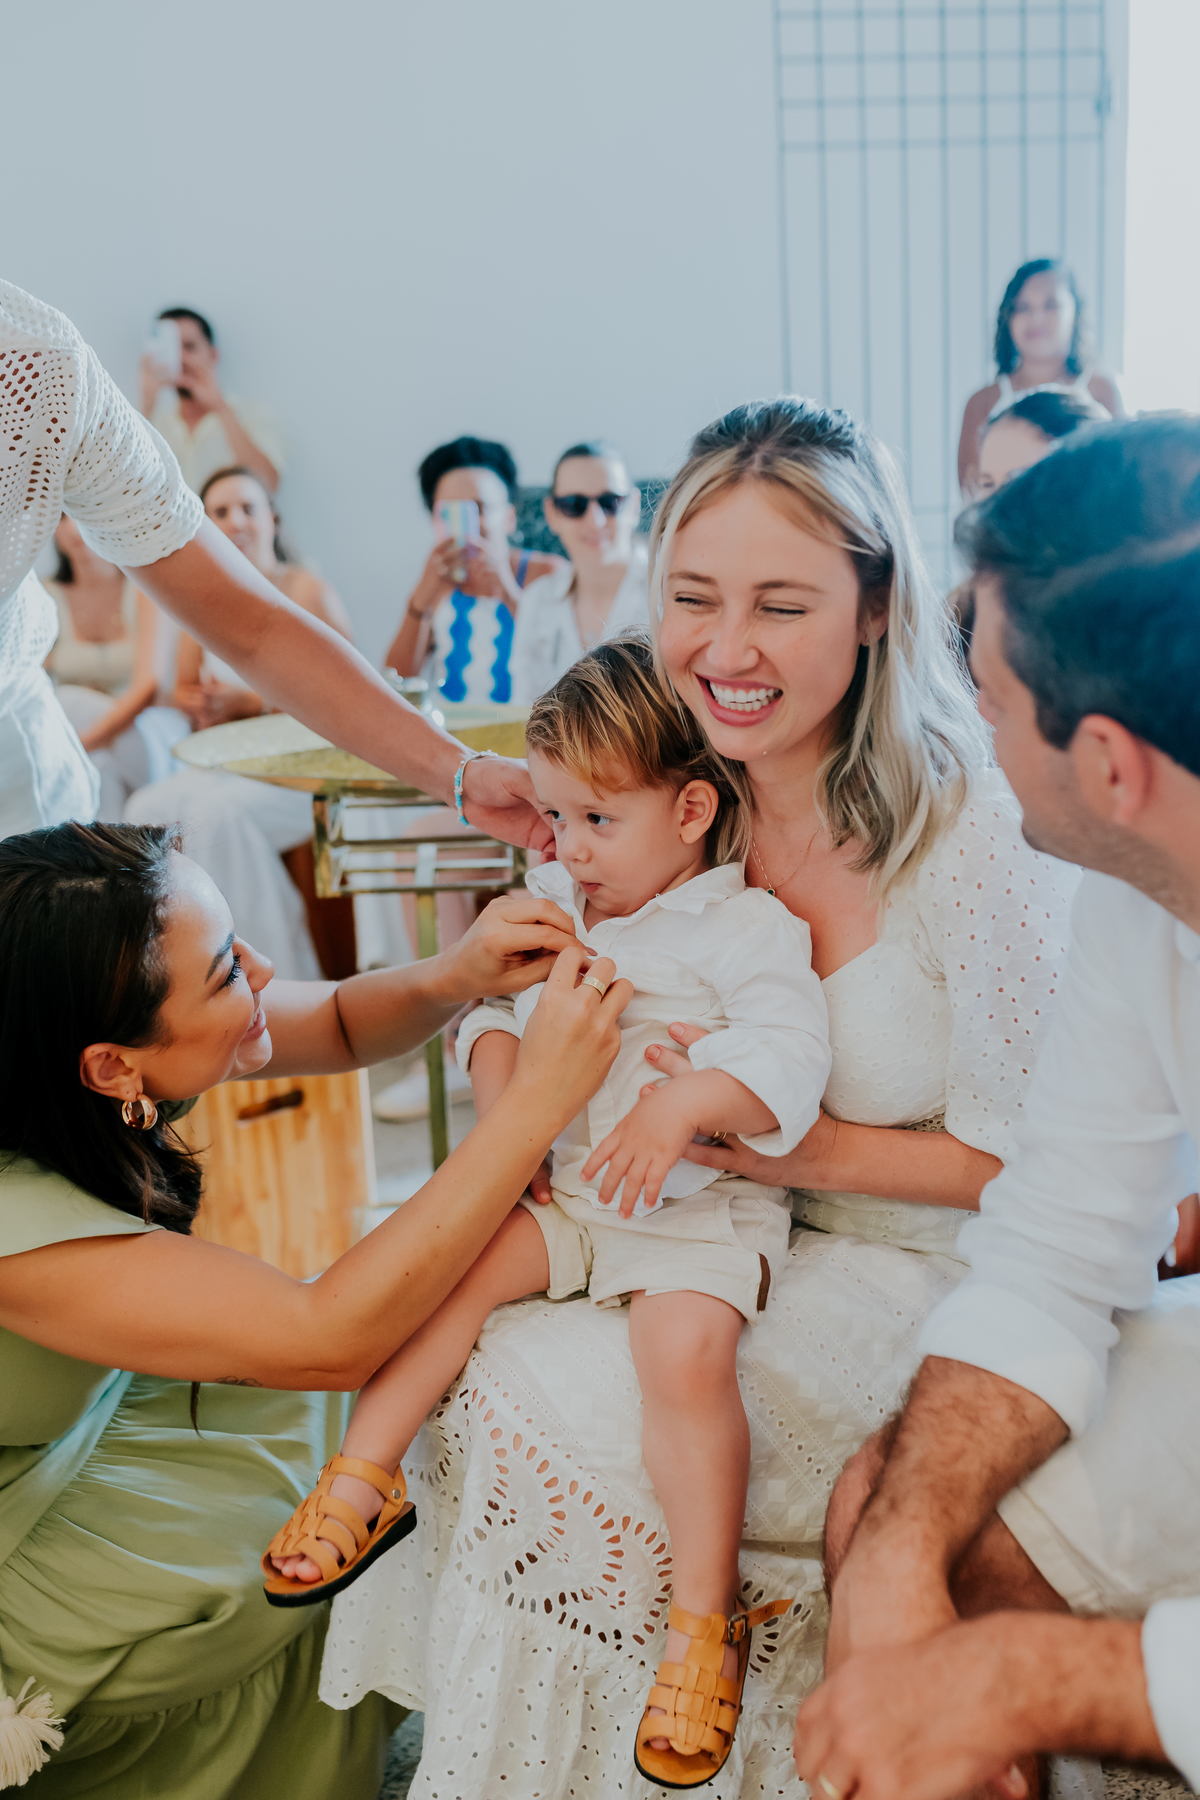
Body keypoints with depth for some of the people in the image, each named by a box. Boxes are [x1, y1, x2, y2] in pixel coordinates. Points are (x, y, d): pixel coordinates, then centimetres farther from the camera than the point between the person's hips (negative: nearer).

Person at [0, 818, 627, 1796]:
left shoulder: (79, 1052, -19)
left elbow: (339, 1023, -4)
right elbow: (328, 1338, -41)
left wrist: (452, 977, -26)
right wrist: (541, 1099, -41)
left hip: (87, 1402, 7)